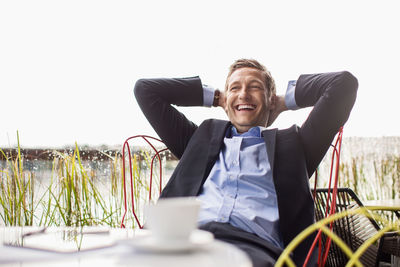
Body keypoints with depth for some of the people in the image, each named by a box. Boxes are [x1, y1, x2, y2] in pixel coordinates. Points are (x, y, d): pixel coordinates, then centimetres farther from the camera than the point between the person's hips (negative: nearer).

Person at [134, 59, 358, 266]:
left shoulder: (292, 143, 25)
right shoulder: (202, 137, 32)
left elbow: (344, 83, 21)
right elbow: (146, 89, 36)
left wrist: (287, 100, 32)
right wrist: (213, 96, 38)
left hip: (253, 247, -2)